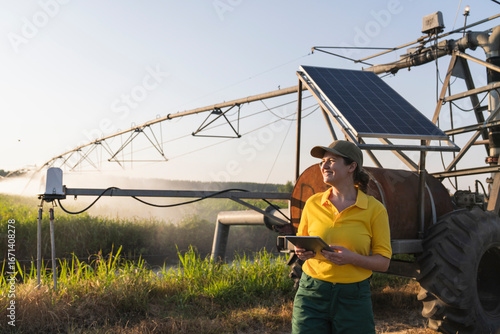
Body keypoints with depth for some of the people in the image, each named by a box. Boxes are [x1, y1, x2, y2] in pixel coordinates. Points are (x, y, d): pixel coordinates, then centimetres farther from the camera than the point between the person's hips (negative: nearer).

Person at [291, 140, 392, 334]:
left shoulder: (375, 209, -4)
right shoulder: (313, 203, 3)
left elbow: (383, 262, -3)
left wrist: (352, 258, -20)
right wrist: (301, 251, -7)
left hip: (353, 298, -1)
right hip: (311, 294, 2)